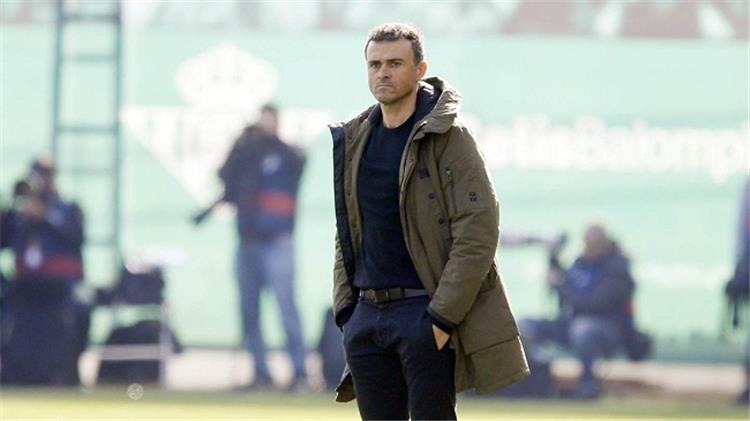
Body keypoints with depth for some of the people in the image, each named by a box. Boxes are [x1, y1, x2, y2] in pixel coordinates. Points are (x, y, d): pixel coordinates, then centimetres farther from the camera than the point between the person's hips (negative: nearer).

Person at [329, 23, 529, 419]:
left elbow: (478, 232, -12)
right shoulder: (354, 140, 13)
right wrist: (345, 309, 9)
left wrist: (443, 316, -16)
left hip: (425, 312, -6)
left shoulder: (448, 137, -7)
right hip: (367, 314, 6)